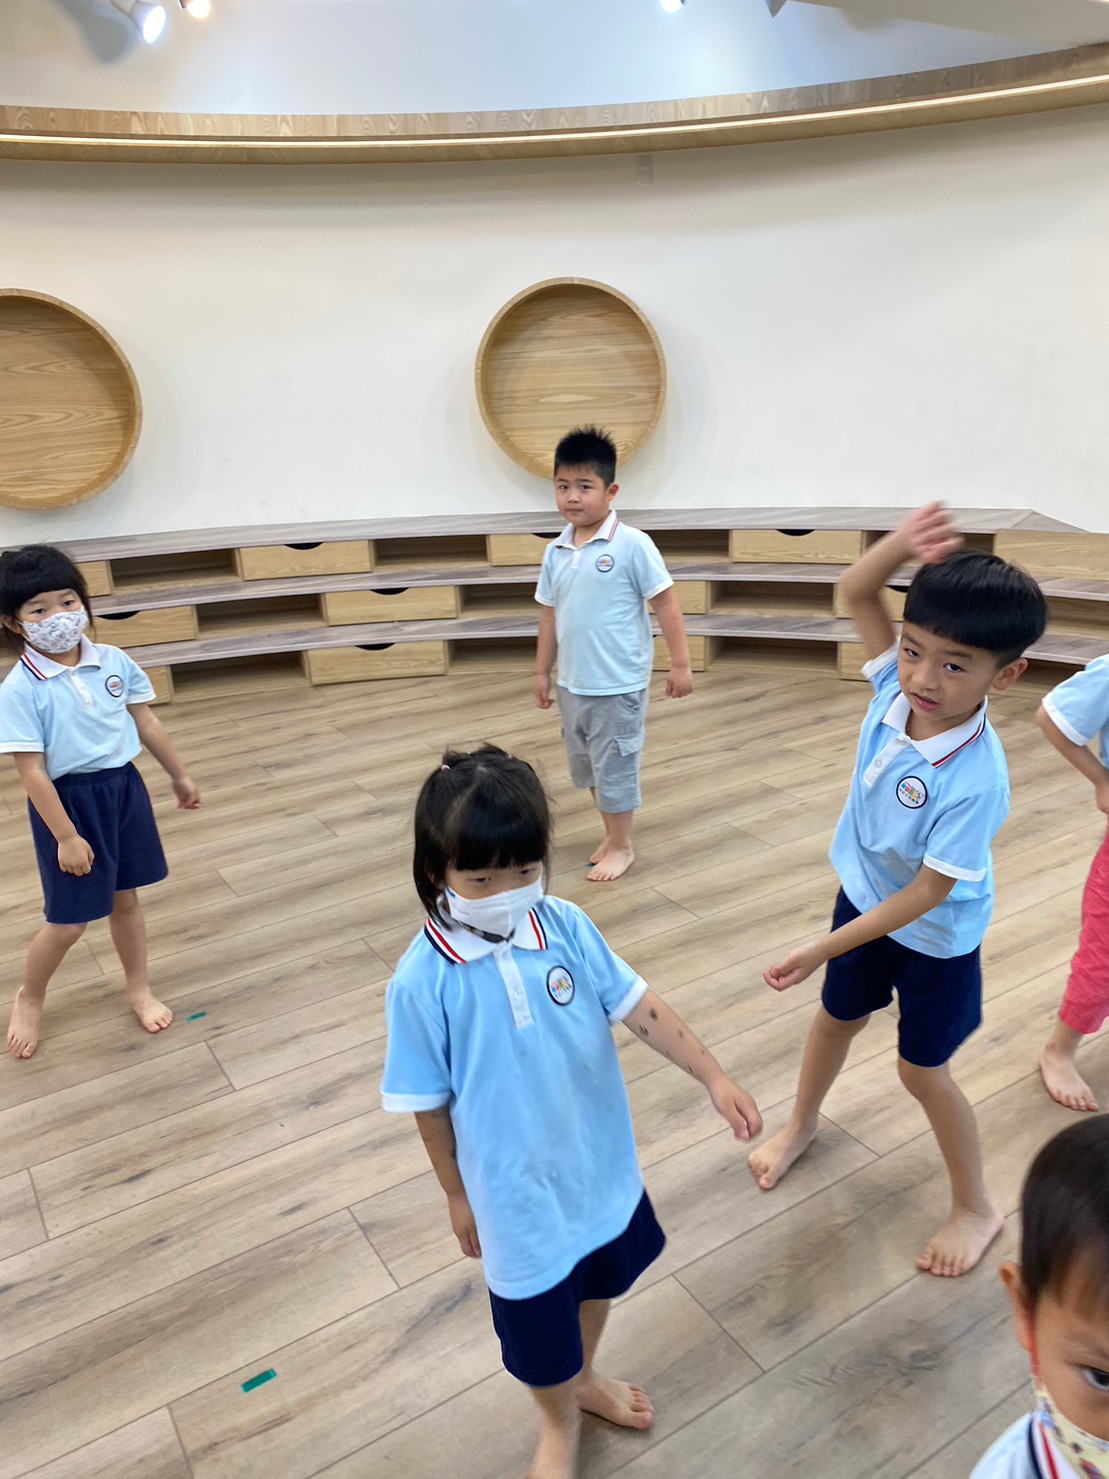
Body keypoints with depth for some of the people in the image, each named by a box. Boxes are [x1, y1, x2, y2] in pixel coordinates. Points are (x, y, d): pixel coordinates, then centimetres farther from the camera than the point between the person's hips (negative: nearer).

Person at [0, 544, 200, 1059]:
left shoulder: (114, 662, -4)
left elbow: (146, 723, 8)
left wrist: (179, 776, 16)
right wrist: (65, 836, -17)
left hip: (123, 788, 4)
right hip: (69, 802, -4)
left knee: (125, 900, 18)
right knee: (68, 922, 5)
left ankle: (139, 990, 37)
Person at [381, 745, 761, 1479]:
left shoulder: (566, 925, -16)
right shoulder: (423, 981, -25)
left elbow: (639, 1005, -10)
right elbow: (430, 1102, -12)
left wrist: (714, 1076, -15)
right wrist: (458, 1196, -2)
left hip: (602, 1159, 4)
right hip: (519, 1187, -3)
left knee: (600, 1279, 29)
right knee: (539, 1324, 19)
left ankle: (585, 1377, 62)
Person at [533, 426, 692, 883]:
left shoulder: (631, 545, -14)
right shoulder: (556, 552, 2)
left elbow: (666, 604, -10)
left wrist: (681, 664, -10)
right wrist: (543, 671, 14)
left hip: (618, 686, -6)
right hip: (573, 684, 6)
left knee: (615, 766, 5)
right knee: (585, 767, 19)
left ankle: (621, 847, 24)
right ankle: (612, 833, 38)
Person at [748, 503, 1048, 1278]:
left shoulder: (976, 779, -37)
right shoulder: (899, 686, -22)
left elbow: (925, 893, -30)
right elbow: (856, 593, -15)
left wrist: (824, 949, -25)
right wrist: (901, 544, -36)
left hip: (935, 937, -6)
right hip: (865, 896, 6)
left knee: (922, 1069, 12)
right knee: (837, 1017, 26)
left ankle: (976, 1206, 39)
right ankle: (802, 1123, 55)